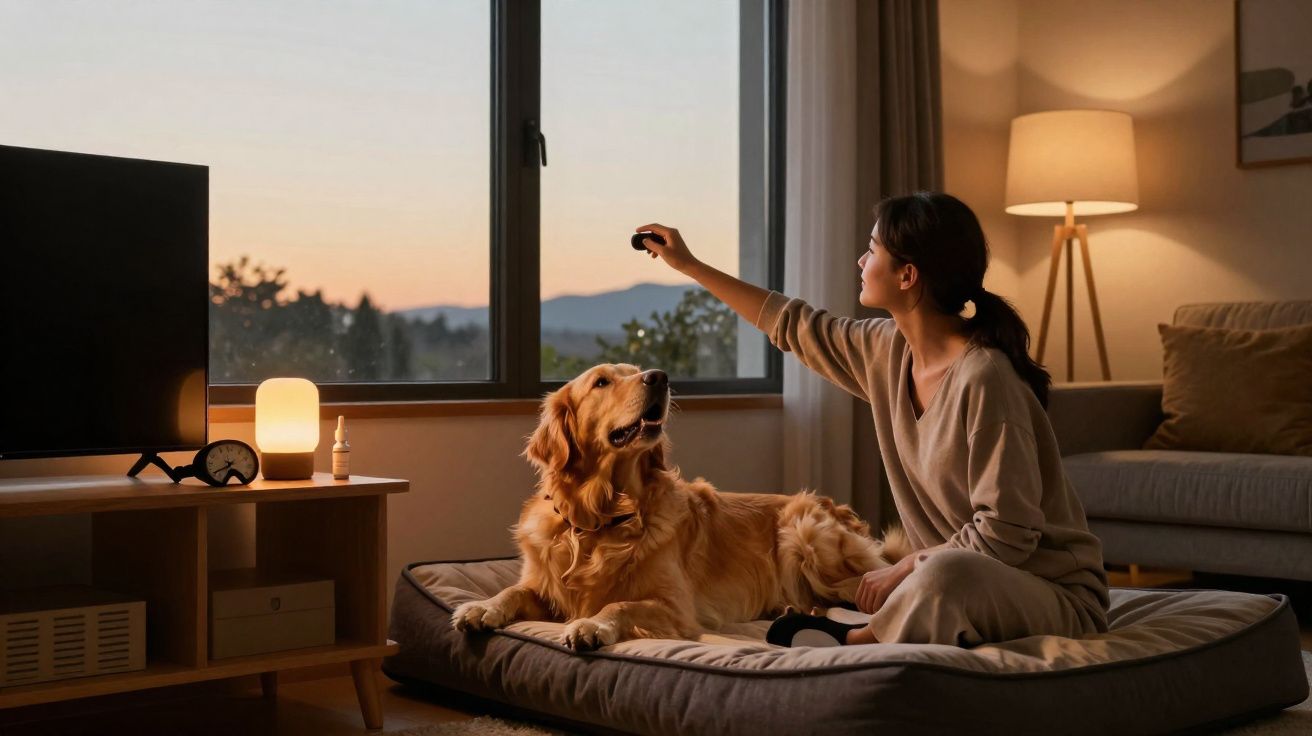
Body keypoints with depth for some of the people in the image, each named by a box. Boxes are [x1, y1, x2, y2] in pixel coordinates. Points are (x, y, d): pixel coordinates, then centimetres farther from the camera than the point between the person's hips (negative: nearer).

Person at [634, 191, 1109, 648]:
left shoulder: (984, 379, -24)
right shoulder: (888, 350, 2)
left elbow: (1005, 534, -24)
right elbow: (795, 326, 19)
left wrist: (902, 571, -15)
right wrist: (689, 265, 26)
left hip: (1056, 596, -6)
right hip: (949, 584, 6)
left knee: (952, 572, -39)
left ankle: (860, 639, -22)